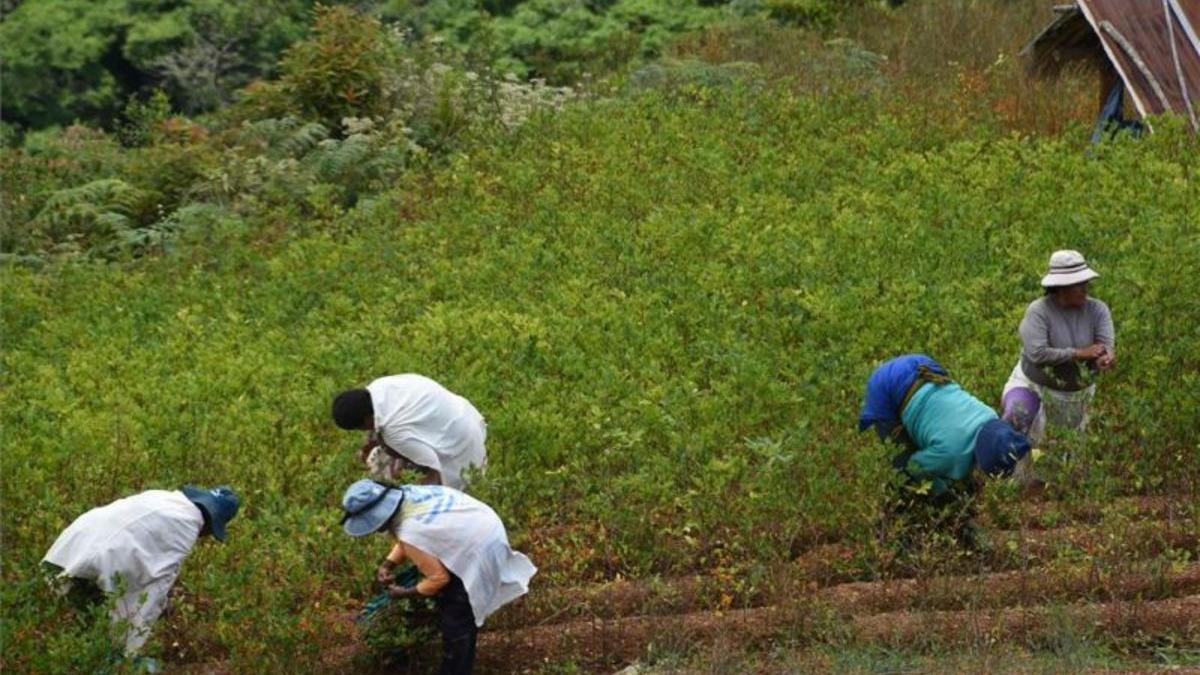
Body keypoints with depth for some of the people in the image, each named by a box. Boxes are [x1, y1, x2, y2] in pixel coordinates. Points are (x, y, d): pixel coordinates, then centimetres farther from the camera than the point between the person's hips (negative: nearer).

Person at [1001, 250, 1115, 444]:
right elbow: (1037, 353, -34)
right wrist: (1079, 353, -33)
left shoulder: (1097, 310, -14)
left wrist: (1106, 359, -49)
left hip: (1077, 392, 4)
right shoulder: (1038, 311, -25)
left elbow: (1107, 346, -24)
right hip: (1033, 384, -4)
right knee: (1016, 417, -31)